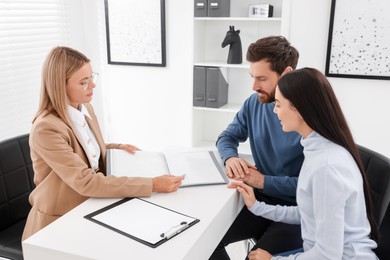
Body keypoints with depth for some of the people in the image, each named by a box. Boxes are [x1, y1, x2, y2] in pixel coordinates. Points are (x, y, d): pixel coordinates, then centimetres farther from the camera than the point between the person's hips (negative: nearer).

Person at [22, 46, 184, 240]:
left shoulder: (85, 109, 0)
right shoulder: (46, 128, -24)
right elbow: (85, 182, -31)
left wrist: (117, 148, 0)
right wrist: (152, 185, -33)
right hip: (59, 222, -7)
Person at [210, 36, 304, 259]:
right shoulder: (254, 103, 2)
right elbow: (227, 137, 12)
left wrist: (265, 182, -22)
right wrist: (231, 157, -11)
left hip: (297, 209, -5)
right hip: (260, 199, 6)